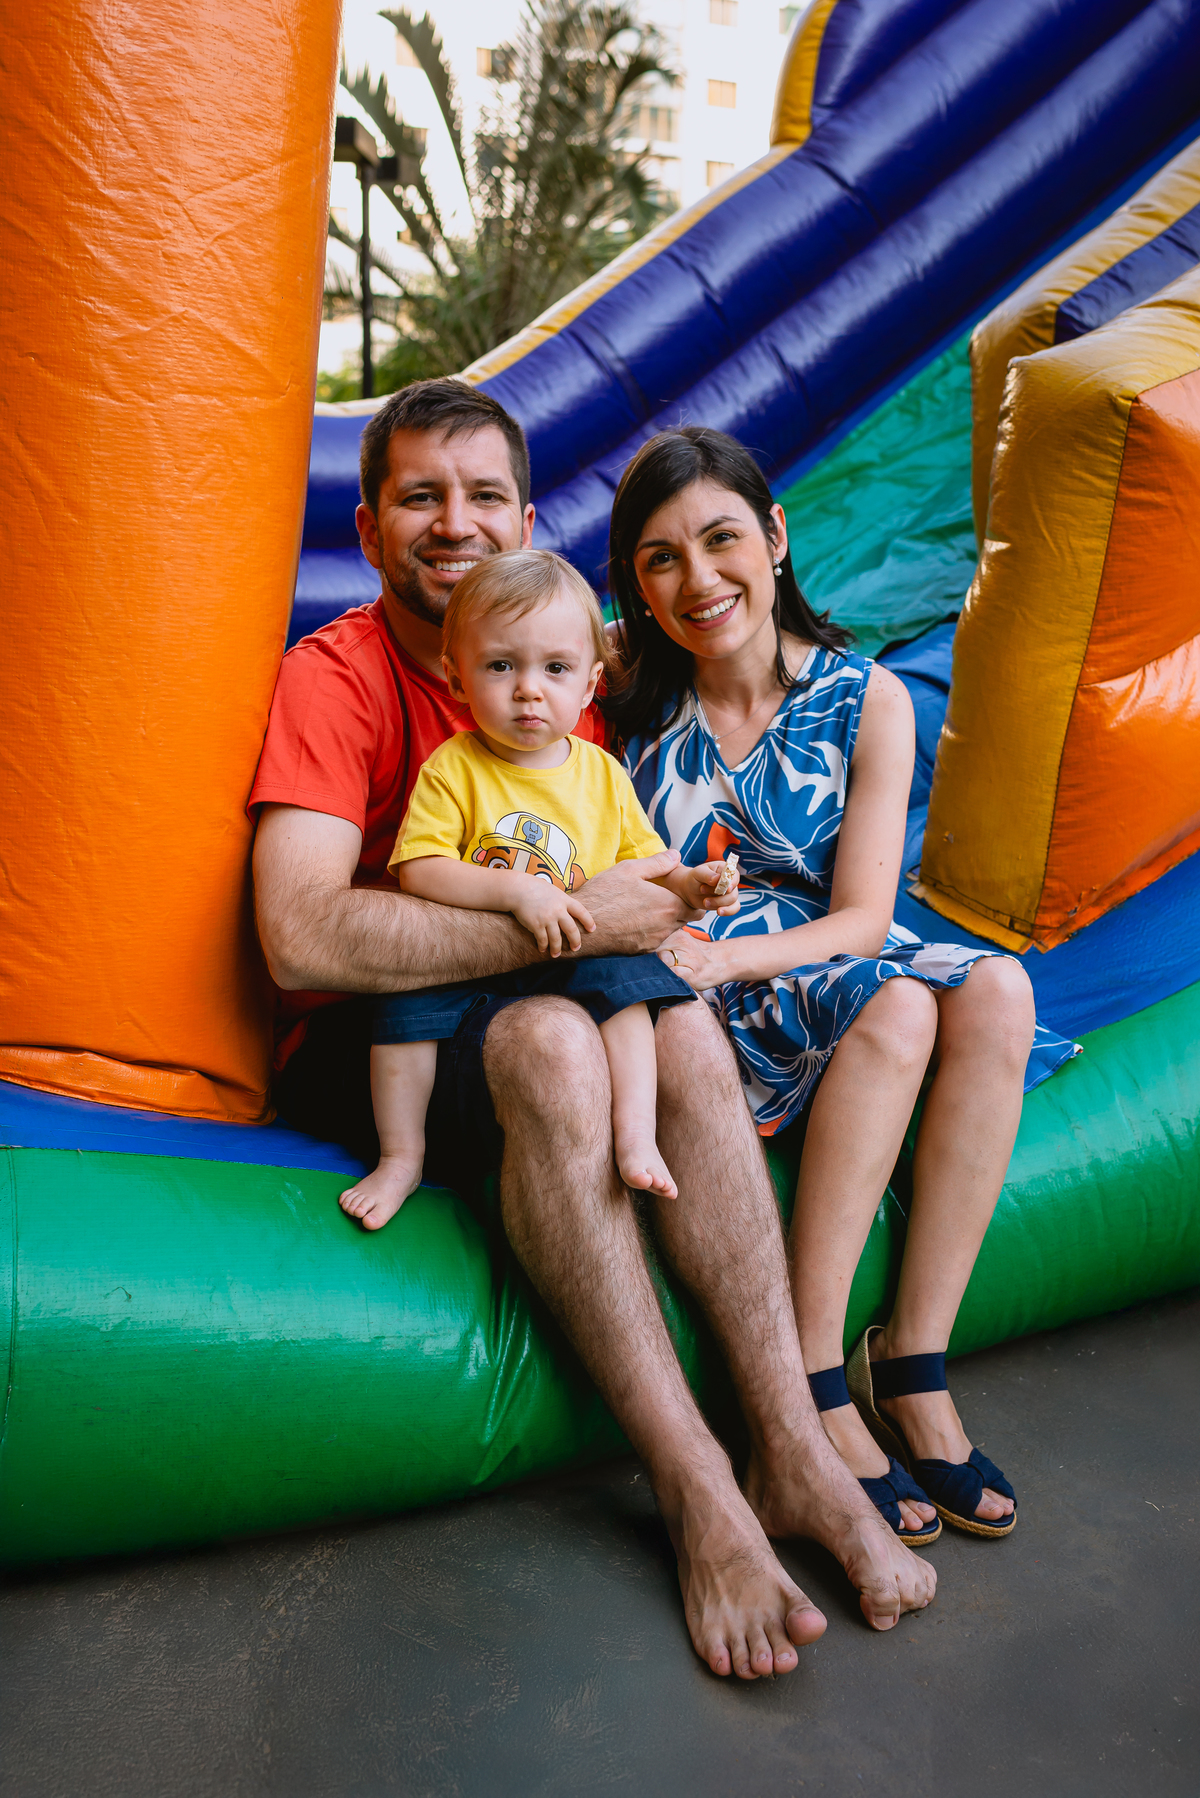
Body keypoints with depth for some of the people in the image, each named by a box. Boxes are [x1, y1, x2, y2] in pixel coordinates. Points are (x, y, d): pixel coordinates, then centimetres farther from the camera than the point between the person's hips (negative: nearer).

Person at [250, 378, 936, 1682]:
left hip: (534, 1017, 5)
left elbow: (621, 878, 17)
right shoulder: (332, 676, -12)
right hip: (359, 1038, -5)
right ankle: (693, 1488, -28)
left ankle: (791, 1448, -23)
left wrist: (670, 909, -8)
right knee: (550, 1042, -35)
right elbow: (302, 935, -28)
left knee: (682, 1025, -25)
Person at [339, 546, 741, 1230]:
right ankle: (402, 1158, -9)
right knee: (410, 995, -25)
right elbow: (418, 870, -16)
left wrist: (687, 884, -11)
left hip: (576, 960, 2)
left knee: (622, 976, -26)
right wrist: (519, 892, -27)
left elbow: (643, 862, 12)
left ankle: (636, 1136, -23)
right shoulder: (453, 768, -6)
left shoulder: (603, 774, 6)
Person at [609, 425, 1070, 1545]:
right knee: (896, 1007, -31)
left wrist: (727, 954, -24)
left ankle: (911, 1366, -21)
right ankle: (809, 1388, -24)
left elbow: (861, 916, -7)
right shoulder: (621, 692, -3)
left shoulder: (866, 700, -3)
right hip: (687, 991, -3)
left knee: (995, 990, -27)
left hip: (825, 962, 3)